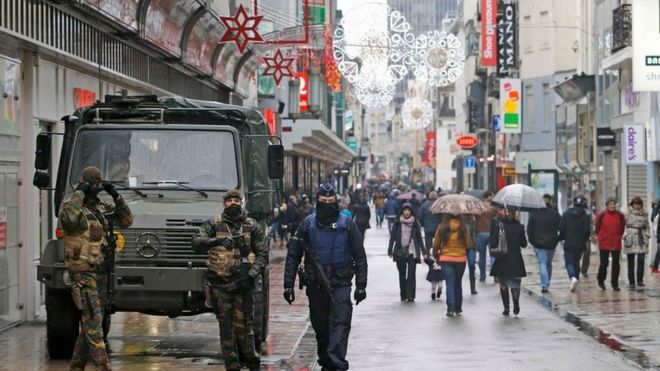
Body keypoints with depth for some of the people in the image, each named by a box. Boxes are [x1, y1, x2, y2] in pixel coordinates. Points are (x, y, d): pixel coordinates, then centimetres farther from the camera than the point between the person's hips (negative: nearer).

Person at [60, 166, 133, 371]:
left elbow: (126, 221, 12)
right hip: (83, 272, -8)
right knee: (92, 320, -11)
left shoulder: (102, 208, 13)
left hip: (101, 272, 8)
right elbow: (68, 218, -32)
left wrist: (116, 196, 2)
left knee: (90, 322, 11)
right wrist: (79, 193, -22)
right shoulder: (71, 206, -8)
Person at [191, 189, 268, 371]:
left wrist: (251, 275, -10)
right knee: (226, 327, 3)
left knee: (243, 326, -3)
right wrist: (217, 241, -27)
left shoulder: (252, 226, 7)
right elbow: (196, 243, -9)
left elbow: (262, 254, 4)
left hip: (243, 283, -1)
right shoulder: (214, 224, 6)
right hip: (220, 283, 1)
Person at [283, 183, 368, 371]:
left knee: (340, 323, -13)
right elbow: (293, 255, 4)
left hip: (340, 283, -2)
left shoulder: (347, 225, 2)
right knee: (321, 326, 9)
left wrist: (361, 285, 0)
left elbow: (360, 257, 4)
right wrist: (288, 284, -1)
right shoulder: (308, 224, 3)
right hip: (315, 283, 2)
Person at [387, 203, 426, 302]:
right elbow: (392, 237, 4)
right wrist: (390, 251, 0)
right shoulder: (397, 223, 3)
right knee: (402, 274, 8)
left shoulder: (415, 223, 5)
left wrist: (424, 252, 7)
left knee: (411, 274, -7)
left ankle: (410, 295, -6)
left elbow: (419, 238, 9)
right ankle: (403, 295, 16)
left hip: (412, 253, -1)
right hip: (400, 252, 1)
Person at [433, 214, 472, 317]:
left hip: (446, 259, -1)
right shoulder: (463, 227, -7)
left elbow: (436, 244, -1)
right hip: (461, 259, 1)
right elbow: (469, 245, -3)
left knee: (450, 283, 1)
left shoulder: (442, 227, -7)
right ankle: (458, 308, 22)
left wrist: (436, 256, 16)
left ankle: (451, 309, -10)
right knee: (458, 283, 15)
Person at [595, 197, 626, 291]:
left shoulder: (620, 215, 0)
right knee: (604, 263, -1)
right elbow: (597, 226, 8)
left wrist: (619, 236, 13)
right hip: (604, 243, -2)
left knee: (616, 264, 3)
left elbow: (622, 227, 13)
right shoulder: (601, 215, -5)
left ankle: (615, 284, 10)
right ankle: (601, 280, 23)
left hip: (616, 244, 2)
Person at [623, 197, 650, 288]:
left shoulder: (644, 215, 13)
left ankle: (640, 281, -5)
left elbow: (647, 227, 18)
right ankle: (631, 282, 7)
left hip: (641, 240, 2)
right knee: (630, 261, 1)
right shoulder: (628, 214, 5)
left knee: (641, 260, -11)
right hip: (630, 239, -1)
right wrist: (625, 235, -10)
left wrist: (647, 235, 5)